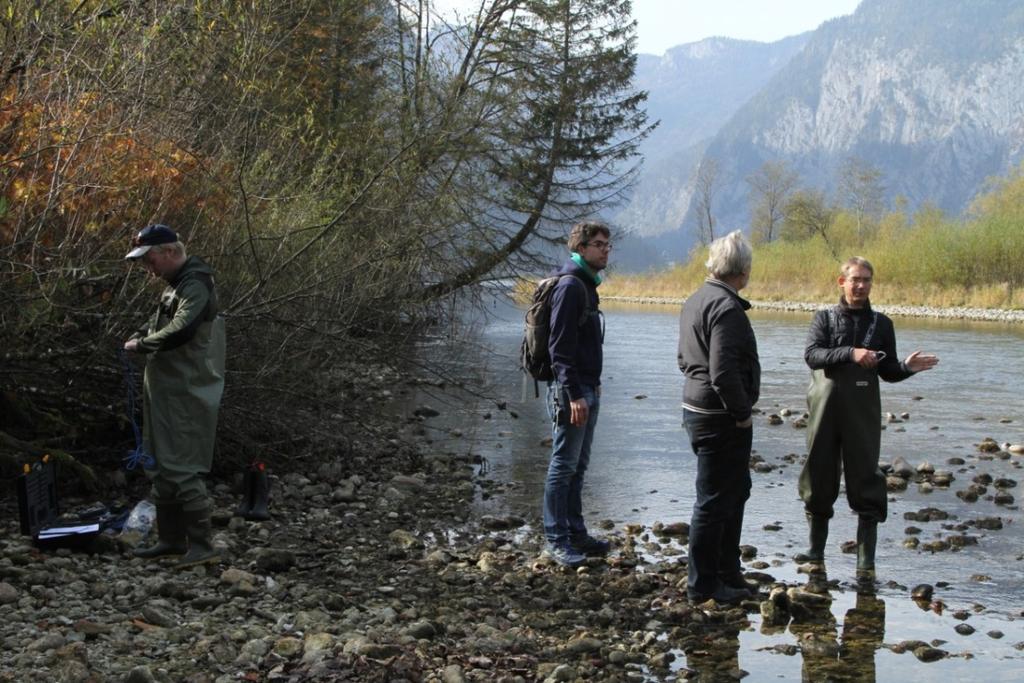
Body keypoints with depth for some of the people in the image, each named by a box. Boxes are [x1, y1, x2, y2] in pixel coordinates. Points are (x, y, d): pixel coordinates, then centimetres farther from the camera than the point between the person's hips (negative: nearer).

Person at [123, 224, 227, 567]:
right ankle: (172, 538, 24)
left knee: (182, 469, -10)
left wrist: (141, 344, -15)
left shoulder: (196, 285, -15)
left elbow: (179, 331, -29)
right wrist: (140, 337, 6)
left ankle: (202, 546, -6)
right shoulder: (175, 285, 17)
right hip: (166, 393, 10)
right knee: (161, 467, 15)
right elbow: (160, 324, 27)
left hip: (186, 394, -10)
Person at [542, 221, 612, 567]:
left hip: (587, 389, 10)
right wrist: (574, 394, -23)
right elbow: (559, 346, -20)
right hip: (570, 391, -10)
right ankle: (556, 539, 2)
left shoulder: (586, 285, 16)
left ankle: (575, 532, 21)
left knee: (577, 466, 14)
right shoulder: (570, 286, -14)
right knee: (563, 466, -4)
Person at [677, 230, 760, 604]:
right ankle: (703, 584, 8)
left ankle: (727, 571, 32)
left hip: (697, 408, 10)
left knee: (735, 490, 22)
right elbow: (724, 373, -28)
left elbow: (685, 359, 21)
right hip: (721, 419, -10)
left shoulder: (695, 301, 12)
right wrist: (742, 413, -15)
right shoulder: (727, 307, -20)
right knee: (714, 500, -1)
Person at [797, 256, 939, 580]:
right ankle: (816, 550, 19)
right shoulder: (824, 318, 7)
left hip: (863, 416, 0)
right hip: (824, 412, 0)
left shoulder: (881, 323, 10)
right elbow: (812, 354, -10)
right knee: (818, 480, 6)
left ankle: (866, 561, 1)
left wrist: (907, 367, -10)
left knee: (865, 484, -3)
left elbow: (887, 372, 12)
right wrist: (850, 353, -23)